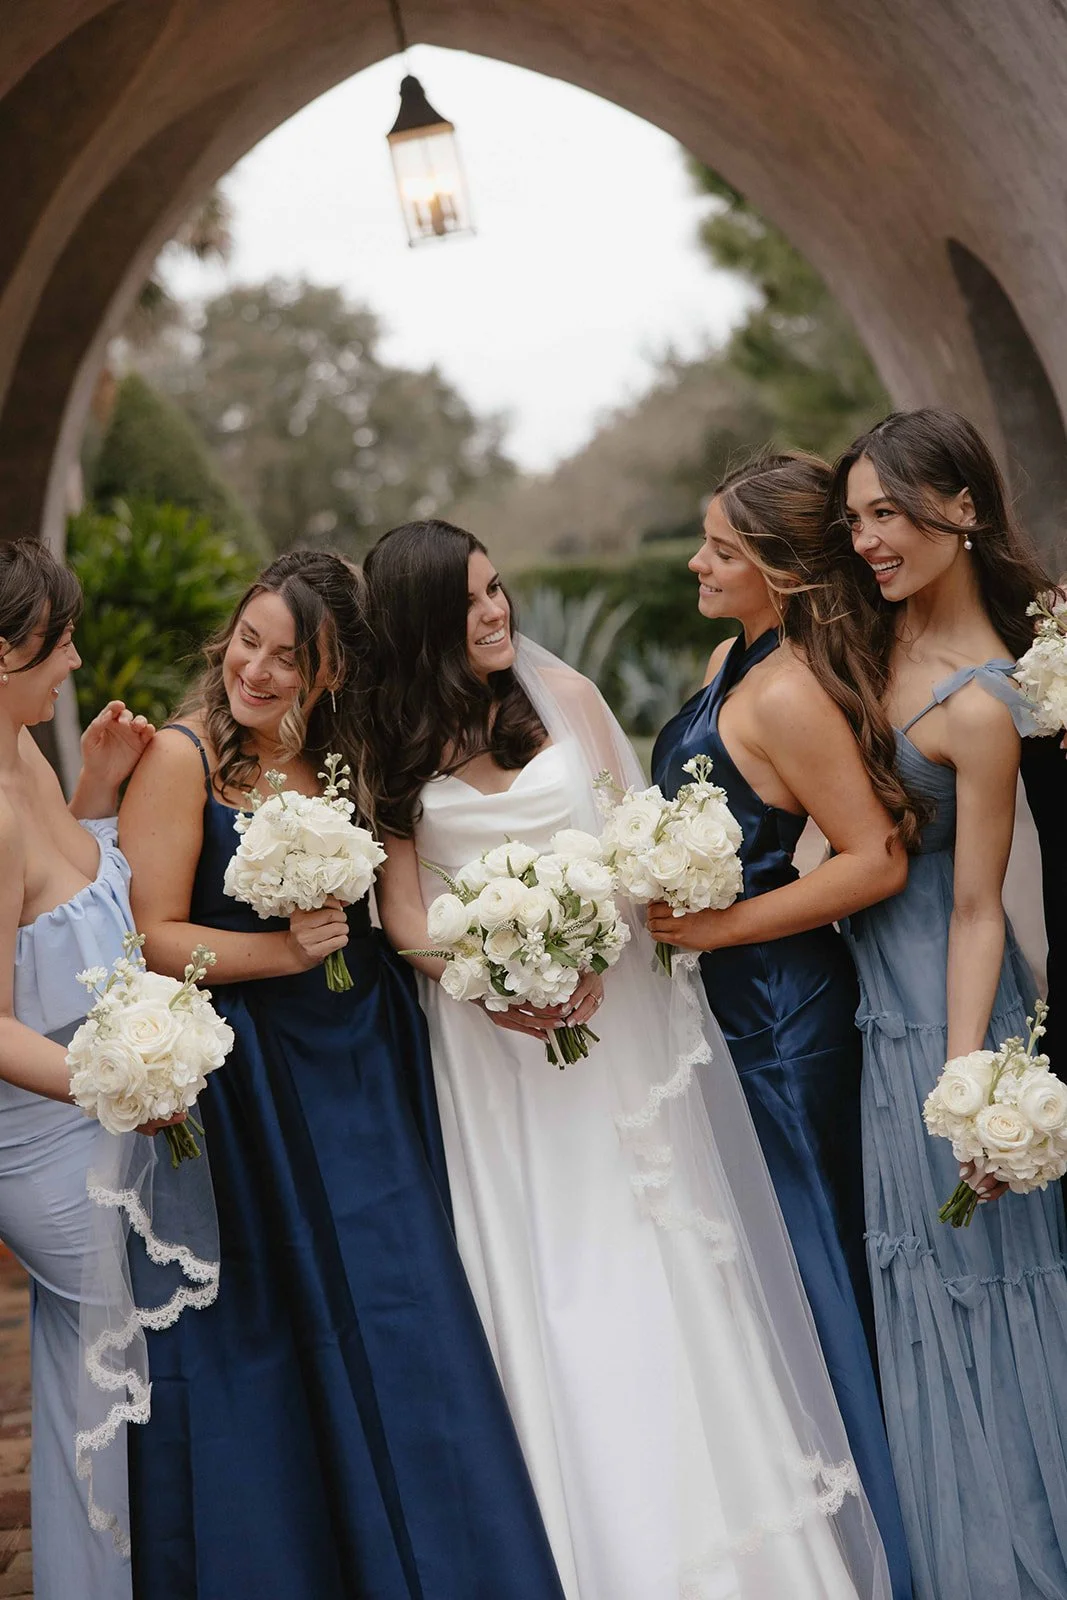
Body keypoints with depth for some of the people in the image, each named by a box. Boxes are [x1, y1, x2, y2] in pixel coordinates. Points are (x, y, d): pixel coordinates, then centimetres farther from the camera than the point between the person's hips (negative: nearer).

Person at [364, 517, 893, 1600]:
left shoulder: (562, 694, 2)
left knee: (642, 1261, 1)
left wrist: (589, 959, -18)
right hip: (486, 1036, 0)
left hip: (608, 1011, 0)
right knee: (537, 1279, 1)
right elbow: (402, 910, -2)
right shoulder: (393, 744, 1)